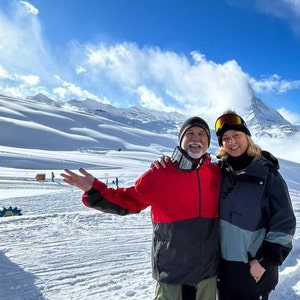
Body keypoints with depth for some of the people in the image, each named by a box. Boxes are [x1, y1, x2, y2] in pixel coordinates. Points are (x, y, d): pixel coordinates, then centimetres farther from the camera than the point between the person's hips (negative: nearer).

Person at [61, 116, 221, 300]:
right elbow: (128, 201, -8)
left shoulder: (217, 173, -2)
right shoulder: (160, 173, -11)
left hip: (207, 269, 4)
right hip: (172, 269, -3)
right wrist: (94, 190, -17)